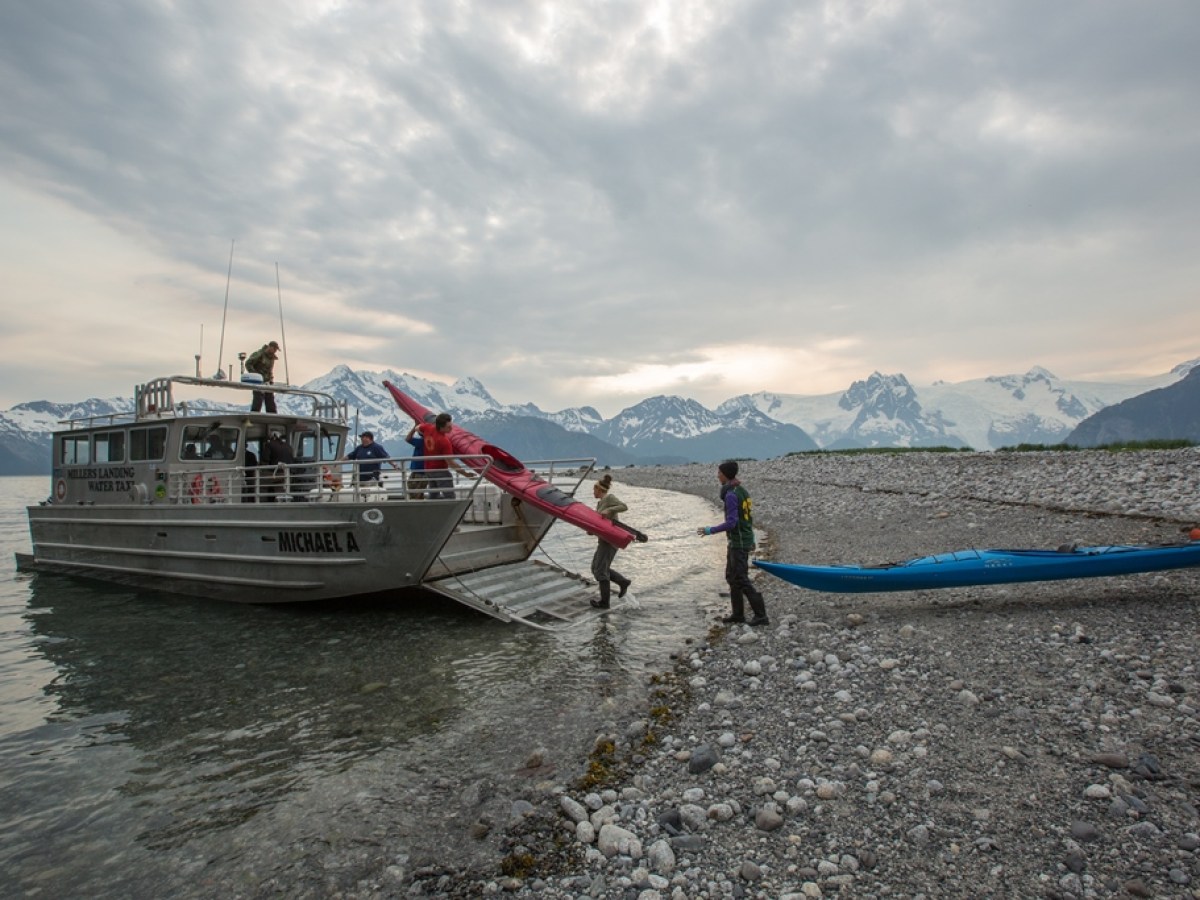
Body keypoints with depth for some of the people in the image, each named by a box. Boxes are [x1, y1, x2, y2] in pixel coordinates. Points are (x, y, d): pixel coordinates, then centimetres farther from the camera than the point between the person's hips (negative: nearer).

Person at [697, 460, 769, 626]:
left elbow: (731, 522, -25)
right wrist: (751, 540, 24)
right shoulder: (742, 491, 10)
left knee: (741, 579, -5)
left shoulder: (731, 495, -20)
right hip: (745, 539, 10)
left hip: (738, 542, -10)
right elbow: (748, 518, 16)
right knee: (732, 576, 16)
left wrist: (710, 530, -17)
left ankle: (761, 615, -3)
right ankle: (738, 614, 21)